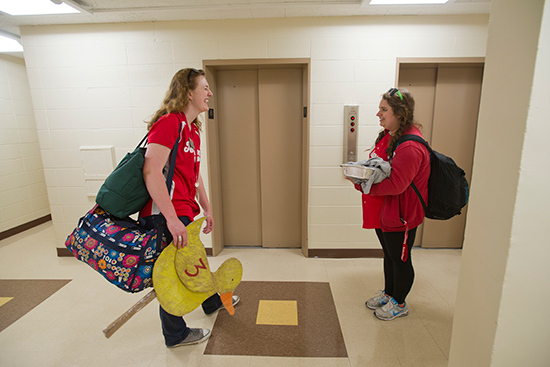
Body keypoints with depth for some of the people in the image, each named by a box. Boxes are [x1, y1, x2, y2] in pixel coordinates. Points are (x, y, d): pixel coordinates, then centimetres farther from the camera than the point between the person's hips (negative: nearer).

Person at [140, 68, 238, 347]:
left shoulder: (192, 128, 13)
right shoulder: (169, 122, -17)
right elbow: (151, 171, -26)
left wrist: (206, 209, 20)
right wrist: (172, 219, -29)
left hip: (184, 211, 10)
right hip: (165, 214, -10)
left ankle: (211, 302, 50)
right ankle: (175, 335, 31)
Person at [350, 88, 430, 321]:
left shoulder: (410, 147, -26)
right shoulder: (388, 136, 6)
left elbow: (395, 185, -30)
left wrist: (363, 185, -26)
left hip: (400, 215, -9)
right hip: (383, 212, 9)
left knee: (400, 259, 11)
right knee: (389, 255, 23)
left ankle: (399, 304, 33)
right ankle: (388, 294, 44)